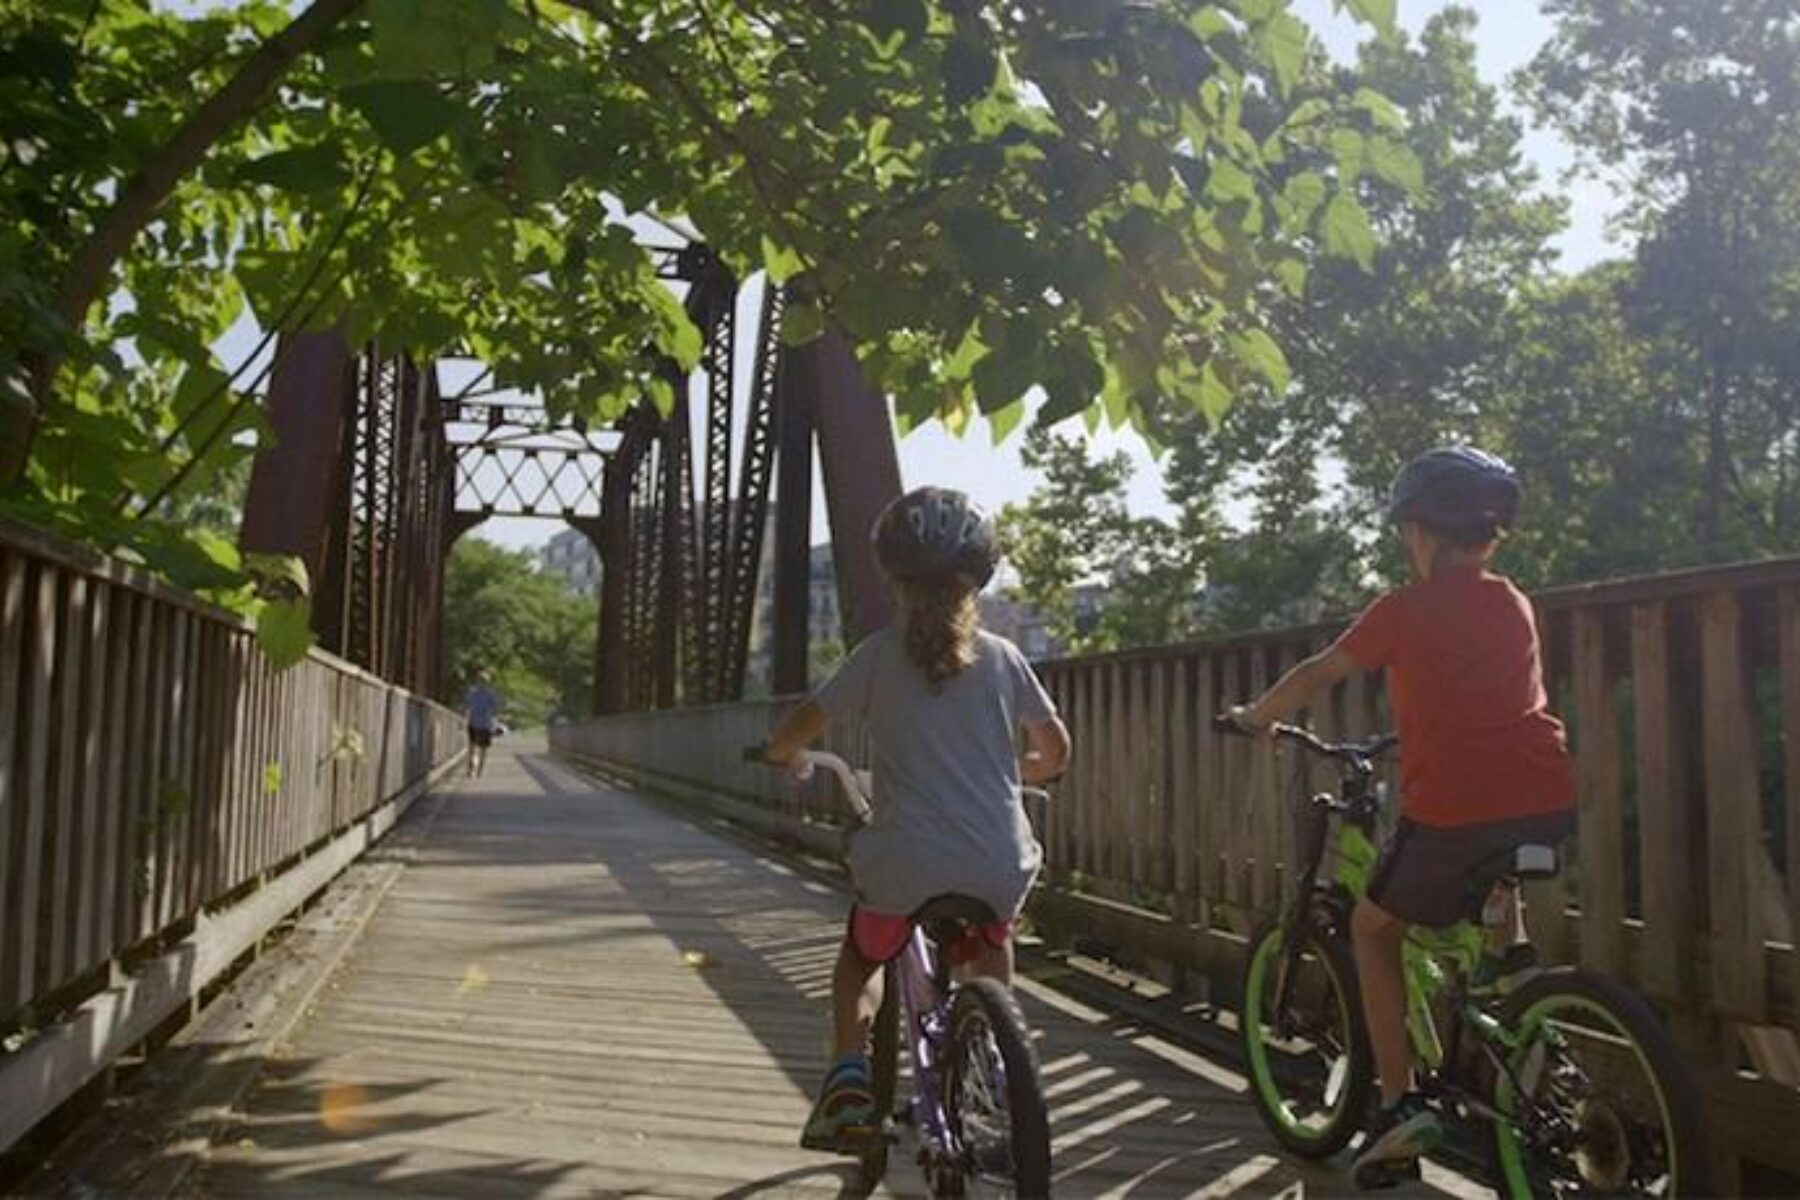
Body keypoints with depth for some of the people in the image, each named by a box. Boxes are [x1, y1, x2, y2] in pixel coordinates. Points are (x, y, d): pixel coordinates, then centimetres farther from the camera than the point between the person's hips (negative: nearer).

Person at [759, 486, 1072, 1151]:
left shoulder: (879, 653, 0)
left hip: (906, 866, -2)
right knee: (991, 950, 36)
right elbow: (1055, 749, 13)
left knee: (861, 955, 27)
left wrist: (781, 751, 23)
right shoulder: (1001, 656, 6)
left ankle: (849, 1070, 6)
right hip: (998, 866, 2)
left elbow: (801, 725, 0)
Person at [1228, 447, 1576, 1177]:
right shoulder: (1514, 604, 17)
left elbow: (1315, 676, 12)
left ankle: (1400, 1105, 9)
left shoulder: (1405, 610, 3)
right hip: (1549, 803, 5)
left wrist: (1254, 718, 29)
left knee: (1373, 928, 16)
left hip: (1454, 808, -5)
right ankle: (1511, 952, 18)